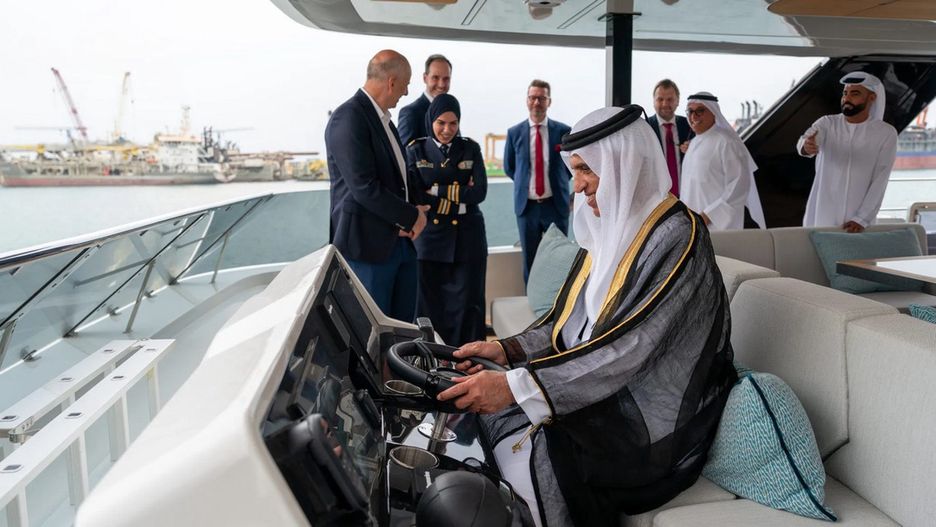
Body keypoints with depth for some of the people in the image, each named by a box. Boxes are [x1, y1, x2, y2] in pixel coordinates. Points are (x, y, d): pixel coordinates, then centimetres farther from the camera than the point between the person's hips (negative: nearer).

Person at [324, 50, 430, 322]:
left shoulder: (382, 118, 14)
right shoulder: (349, 118, -14)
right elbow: (364, 187, -22)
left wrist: (412, 212, 0)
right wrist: (411, 216, -11)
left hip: (400, 241, 9)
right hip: (368, 243, -9)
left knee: (404, 324, 14)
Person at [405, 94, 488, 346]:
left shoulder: (470, 149, 7)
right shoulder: (415, 151, 4)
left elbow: (479, 192, -5)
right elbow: (415, 196, -7)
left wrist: (438, 191, -10)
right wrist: (459, 197, -12)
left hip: (467, 239, 1)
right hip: (431, 238, 0)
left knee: (467, 305, 2)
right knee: (432, 306, 4)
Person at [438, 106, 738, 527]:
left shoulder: (676, 237, -19)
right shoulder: (609, 227, 6)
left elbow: (626, 350, -28)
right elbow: (571, 321, 9)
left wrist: (516, 386, -32)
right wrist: (511, 349, -7)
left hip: (647, 418, -7)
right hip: (600, 393, 7)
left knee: (523, 458, -22)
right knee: (481, 424, -7)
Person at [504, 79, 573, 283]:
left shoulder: (563, 131, -3)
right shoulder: (514, 133, 0)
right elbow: (508, 167, 12)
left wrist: (557, 180, 6)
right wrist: (525, 182, 7)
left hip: (556, 204, -1)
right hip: (527, 205, 1)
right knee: (530, 259, 10)